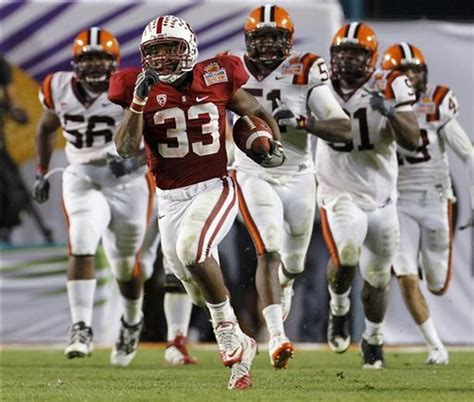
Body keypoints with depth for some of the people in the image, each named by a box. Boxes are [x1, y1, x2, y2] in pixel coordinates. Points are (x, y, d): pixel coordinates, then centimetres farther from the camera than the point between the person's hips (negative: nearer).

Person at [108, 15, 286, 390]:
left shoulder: (217, 80, -4)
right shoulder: (144, 91, -3)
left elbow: (259, 113, 12)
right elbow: (126, 148, -14)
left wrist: (274, 146, -6)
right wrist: (139, 100, -23)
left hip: (214, 188, -3)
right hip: (170, 199, 3)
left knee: (192, 248, -31)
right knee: (202, 289, 9)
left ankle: (228, 332, -13)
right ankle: (239, 348, 32)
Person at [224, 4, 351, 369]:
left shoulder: (305, 73, -10)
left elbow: (345, 130, -15)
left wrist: (300, 122, -27)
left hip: (298, 177, 1)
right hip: (254, 177, -1)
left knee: (293, 263, 18)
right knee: (269, 252, -23)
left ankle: (283, 286, 57)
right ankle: (276, 337, -28)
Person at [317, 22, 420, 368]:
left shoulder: (388, 88, -11)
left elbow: (412, 141, -19)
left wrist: (391, 112, -35)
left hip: (380, 197, 1)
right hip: (339, 193, -1)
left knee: (376, 278, 11)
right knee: (346, 252, -29)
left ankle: (373, 339, 38)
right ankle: (339, 309, 1)